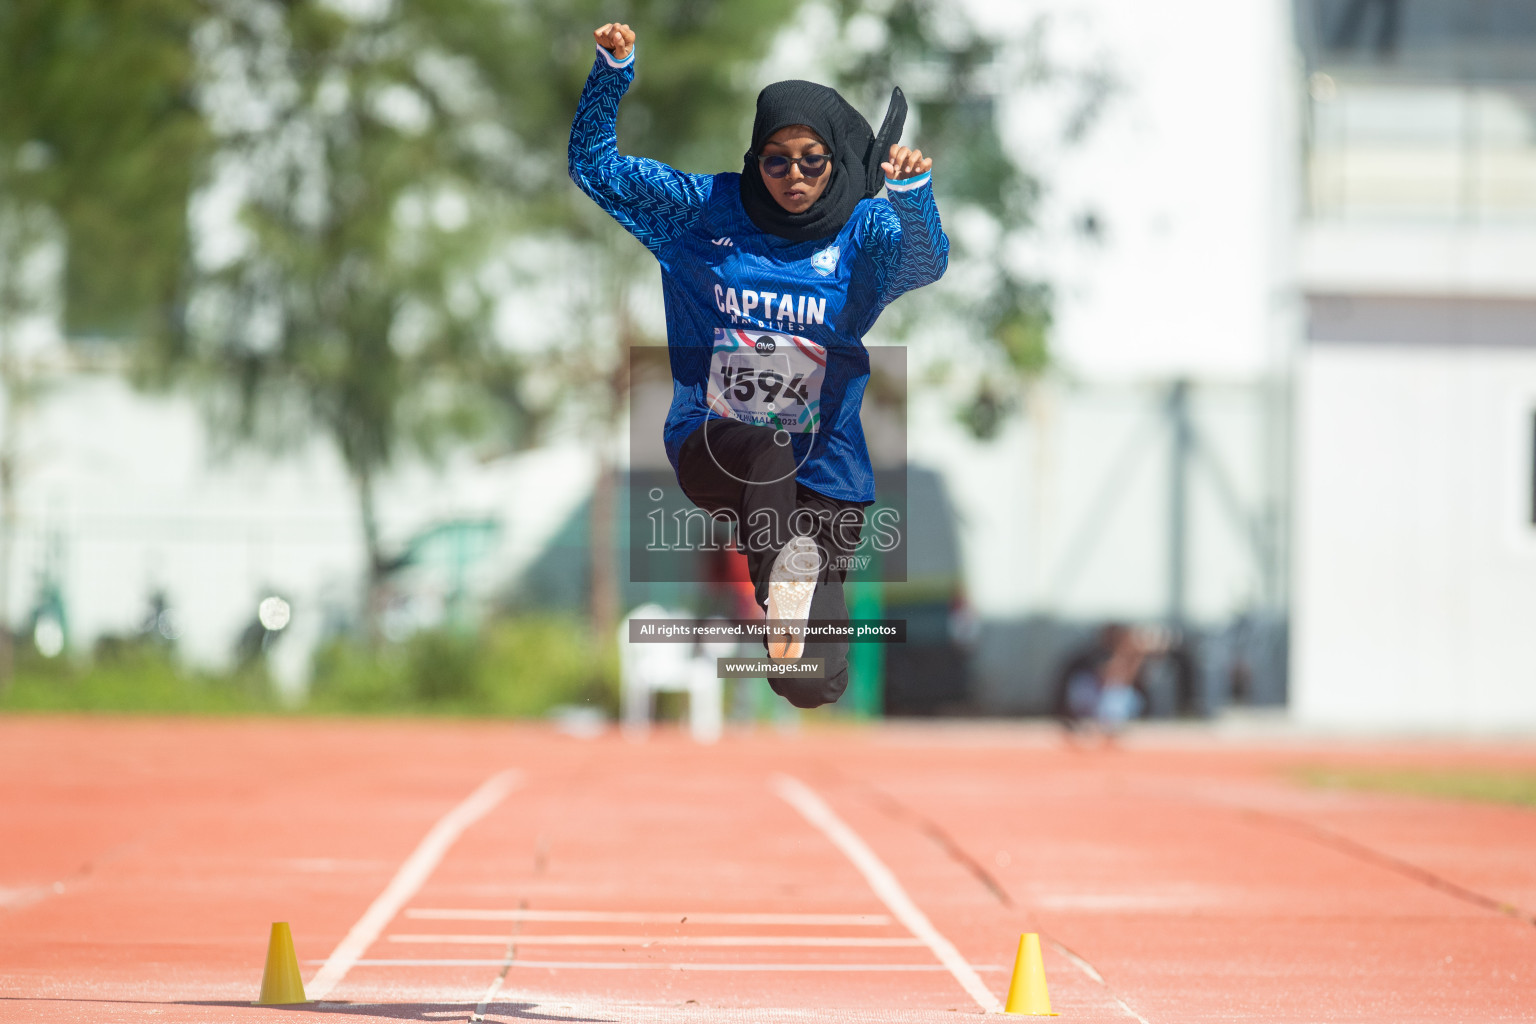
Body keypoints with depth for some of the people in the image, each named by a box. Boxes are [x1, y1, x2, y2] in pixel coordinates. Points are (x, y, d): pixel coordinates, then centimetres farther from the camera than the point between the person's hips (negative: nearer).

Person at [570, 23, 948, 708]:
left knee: (815, 687, -8)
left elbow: (924, 263, -25)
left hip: (824, 470, 0)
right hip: (710, 444, 0)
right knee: (767, 455, -40)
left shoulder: (865, 229, -3)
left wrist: (912, 193, -46)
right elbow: (594, 166, 2)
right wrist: (613, 71, -14)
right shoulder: (710, 209, 1)